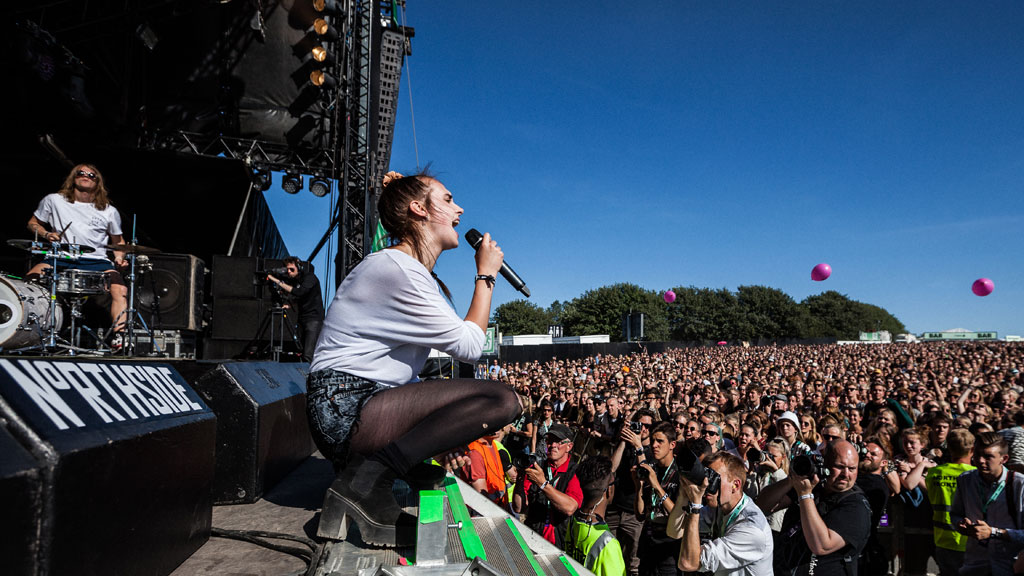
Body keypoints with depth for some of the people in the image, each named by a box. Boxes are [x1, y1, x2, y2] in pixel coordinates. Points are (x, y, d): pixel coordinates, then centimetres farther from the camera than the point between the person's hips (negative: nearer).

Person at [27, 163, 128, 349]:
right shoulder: (54, 201, 10)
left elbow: (117, 240, 21)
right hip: (61, 257, 1)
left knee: (119, 289, -28)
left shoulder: (109, 212, 10)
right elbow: (33, 223, 21)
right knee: (29, 280, -26)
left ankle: (118, 337, -27)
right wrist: (47, 234, -1)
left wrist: (119, 258, 1)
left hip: (96, 260, 0)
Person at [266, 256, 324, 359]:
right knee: (301, 351, 2)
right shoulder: (293, 280, 11)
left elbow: (299, 292, -25)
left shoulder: (310, 277, -10)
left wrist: (279, 282, -23)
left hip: (314, 318, -7)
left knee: (308, 355, -17)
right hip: (302, 319, 7)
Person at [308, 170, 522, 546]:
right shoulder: (397, 269, -15)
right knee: (501, 400, -24)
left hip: (367, 400, 10)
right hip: (345, 409, -10)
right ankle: (366, 481, -20)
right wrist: (485, 275, -2)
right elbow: (470, 346, -14)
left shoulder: (412, 269, 18)